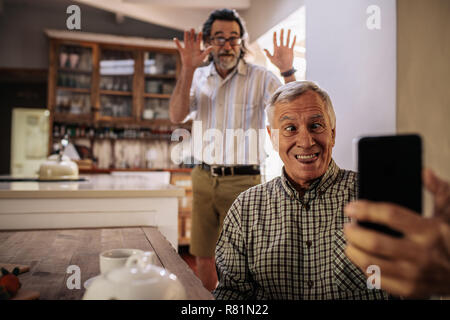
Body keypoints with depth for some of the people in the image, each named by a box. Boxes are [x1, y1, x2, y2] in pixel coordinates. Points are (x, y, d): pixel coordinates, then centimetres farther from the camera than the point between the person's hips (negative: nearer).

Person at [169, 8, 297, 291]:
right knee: (202, 256, 14)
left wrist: (288, 72, -25)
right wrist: (187, 69, -16)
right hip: (203, 178, 4)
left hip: (242, 181, -3)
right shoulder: (198, 77, 7)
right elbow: (177, 116, -7)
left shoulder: (261, 79, -3)